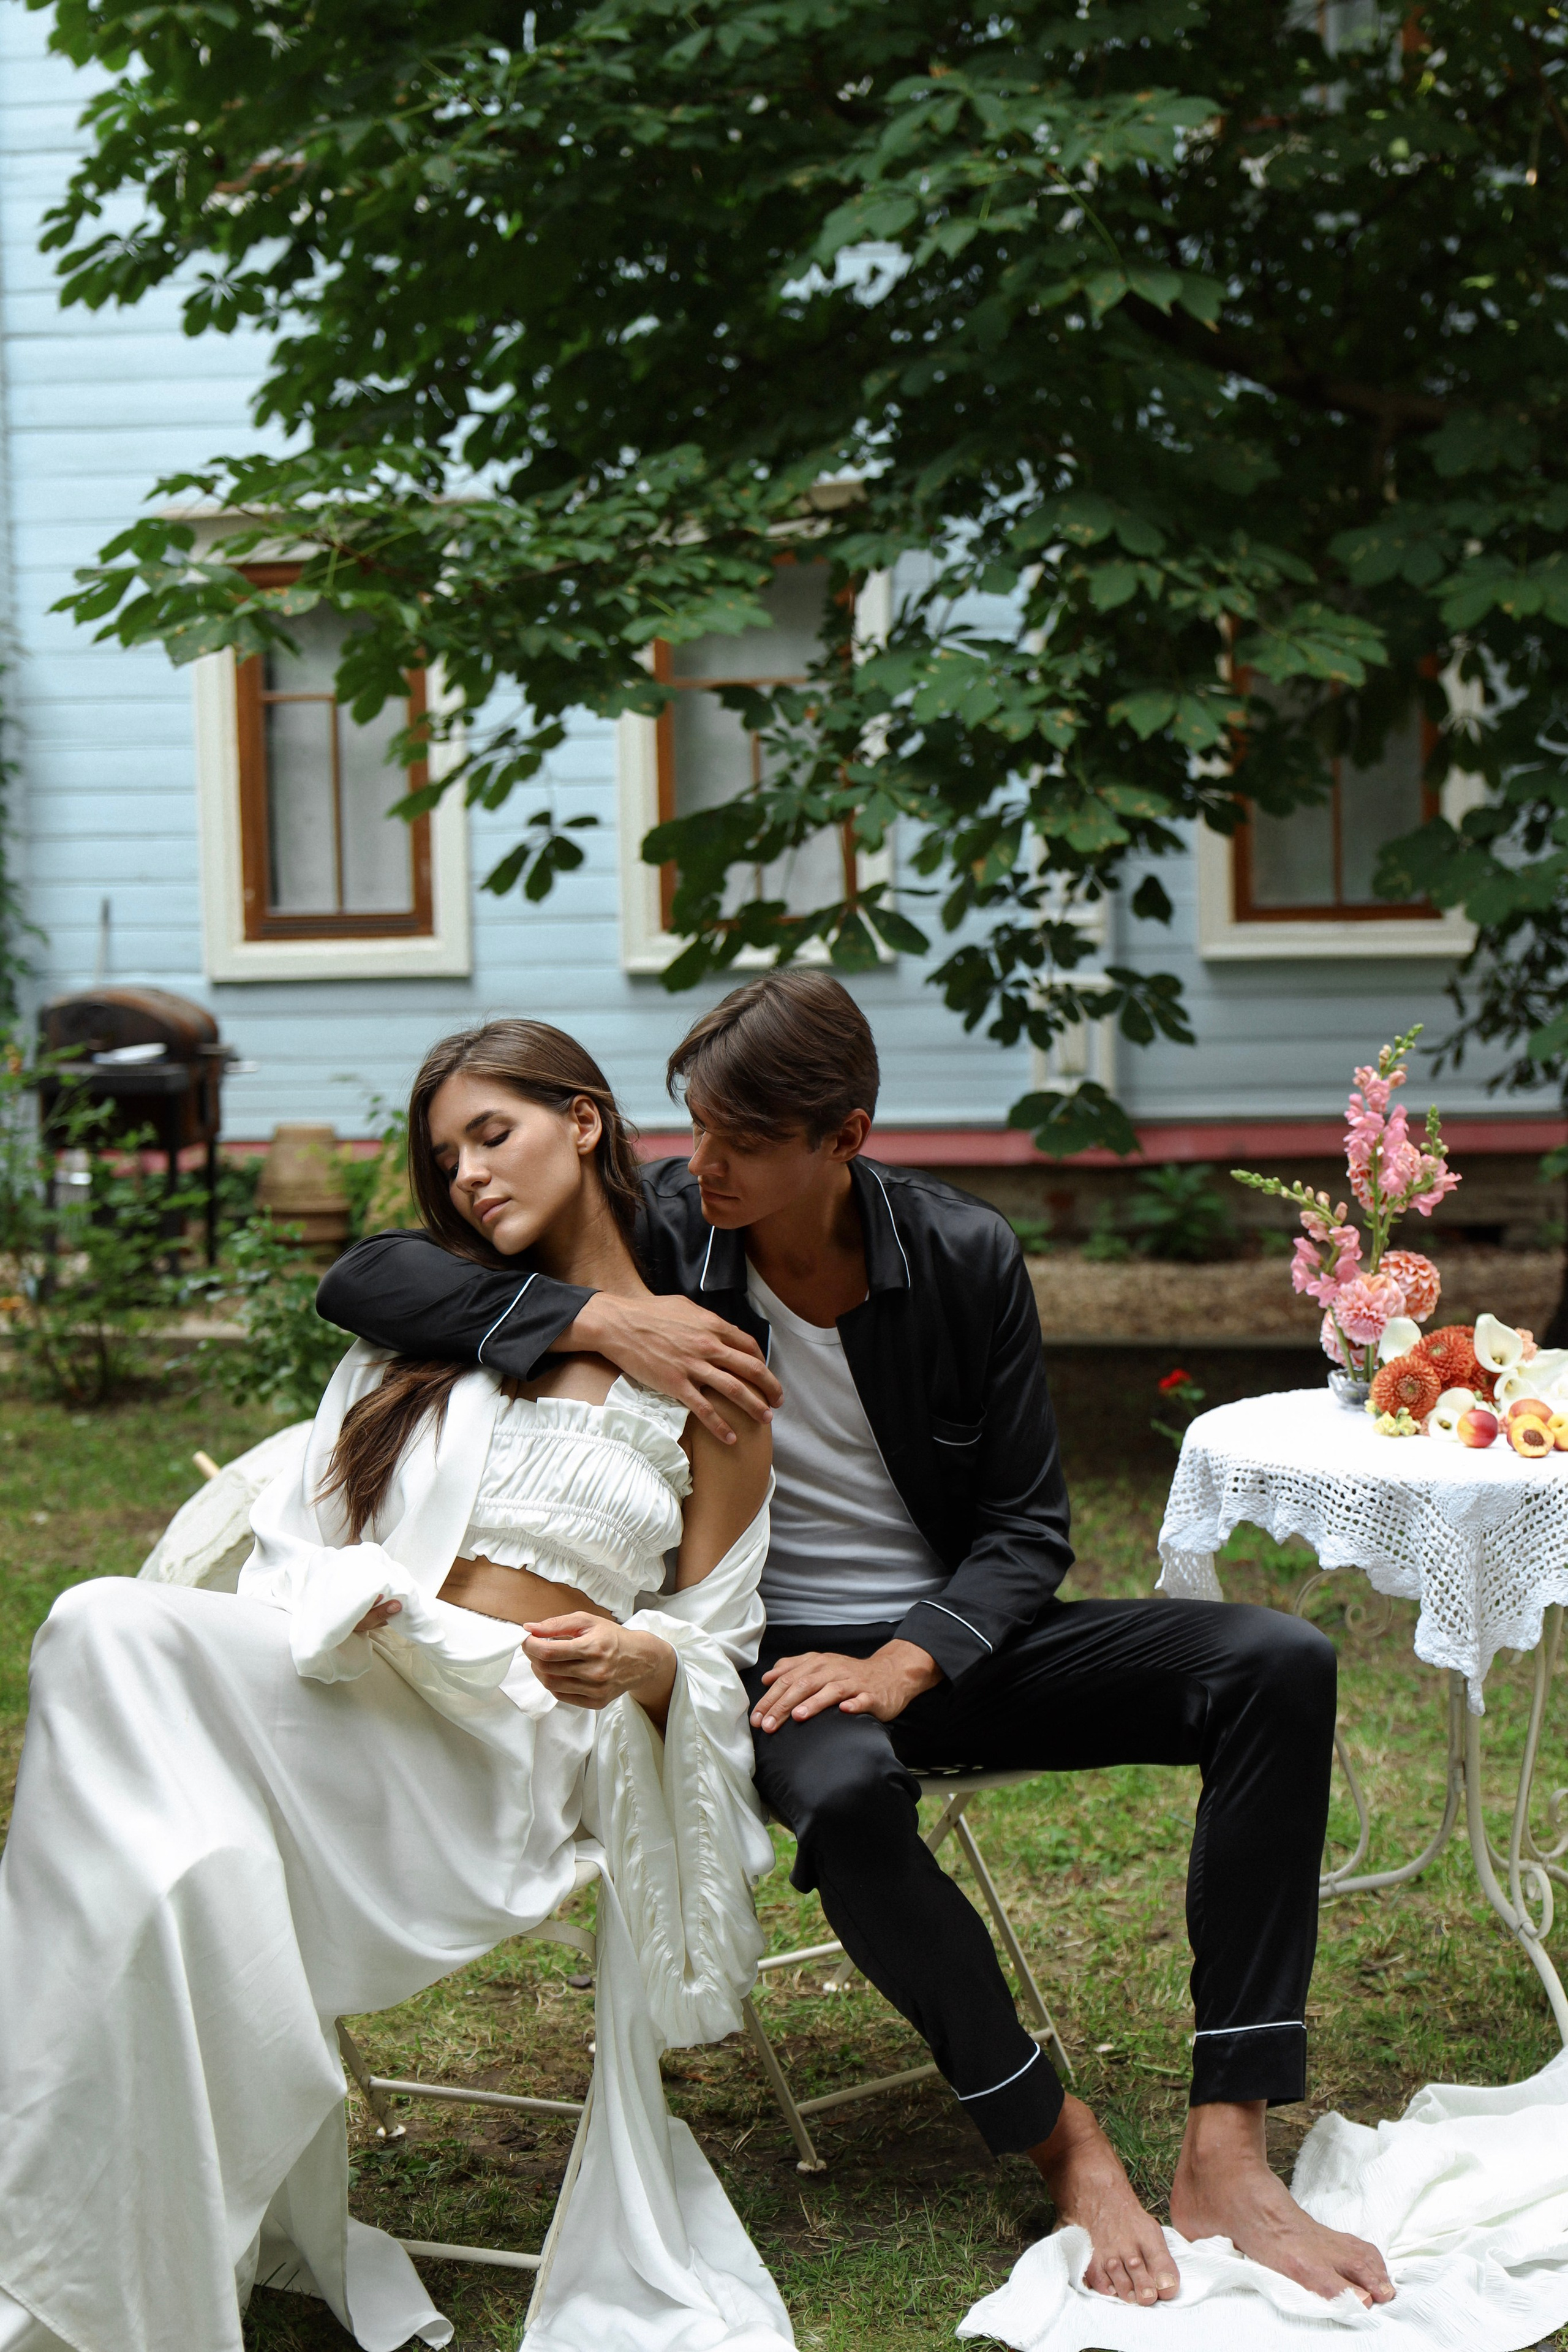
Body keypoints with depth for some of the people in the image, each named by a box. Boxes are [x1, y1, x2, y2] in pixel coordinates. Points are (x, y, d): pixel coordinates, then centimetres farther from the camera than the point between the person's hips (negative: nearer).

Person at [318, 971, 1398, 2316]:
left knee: (1279, 1665, -19)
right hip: (773, 1652, -3)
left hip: (950, 1642, 3)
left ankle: (1226, 2152, -23)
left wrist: (907, 1662, -21)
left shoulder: (965, 1257, -6)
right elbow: (366, 1278, -15)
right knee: (845, 1794, -40)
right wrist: (597, 1321, -29)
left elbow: (1028, 1528, -1)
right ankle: (1061, 2144, -19)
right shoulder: (655, 1231, -10)